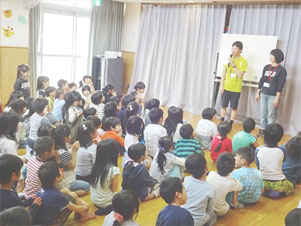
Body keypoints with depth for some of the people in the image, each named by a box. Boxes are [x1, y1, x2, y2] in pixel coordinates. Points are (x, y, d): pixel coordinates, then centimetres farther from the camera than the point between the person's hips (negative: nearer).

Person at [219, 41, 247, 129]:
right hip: (226, 87, 3)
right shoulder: (228, 59, 4)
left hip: (236, 89, -3)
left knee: (234, 108, 4)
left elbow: (240, 75, -14)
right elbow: (223, 73, 5)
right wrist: (221, 85, 0)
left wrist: (233, 65, -18)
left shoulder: (243, 61, -6)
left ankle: (230, 125, 16)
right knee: (223, 106, 8)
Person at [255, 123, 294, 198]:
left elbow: (258, 166, 2)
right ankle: (279, 193, 1)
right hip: (278, 184, 0)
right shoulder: (281, 150, -12)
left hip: (263, 183, 1)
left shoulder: (258, 150, -11)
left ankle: (264, 191, 4)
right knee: (291, 187, 32)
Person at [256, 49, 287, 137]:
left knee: (271, 115, -2)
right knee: (263, 113, 10)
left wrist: (277, 98, -14)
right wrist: (258, 93, 12)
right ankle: (262, 129, 21)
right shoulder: (266, 67, 9)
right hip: (263, 94, 5)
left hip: (273, 96, -5)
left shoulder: (281, 70, -6)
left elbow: (281, 85, -10)